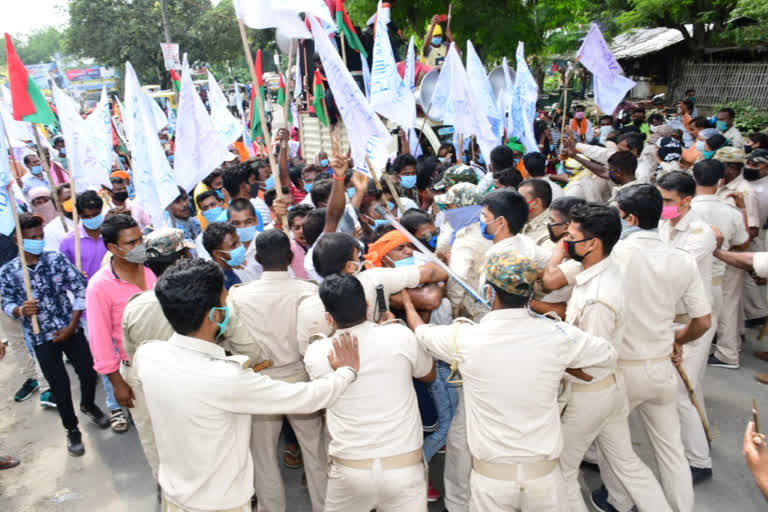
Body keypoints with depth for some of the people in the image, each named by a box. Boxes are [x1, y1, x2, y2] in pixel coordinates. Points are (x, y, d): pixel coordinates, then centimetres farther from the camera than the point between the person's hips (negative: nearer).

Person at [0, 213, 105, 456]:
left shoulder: (57, 259, -8)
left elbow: (81, 289, -6)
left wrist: (72, 325, -9)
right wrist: (20, 310, -24)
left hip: (70, 330, 1)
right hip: (41, 338, -1)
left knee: (89, 372, 5)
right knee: (60, 385, 3)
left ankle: (88, 405, 39)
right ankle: (72, 428, 27)